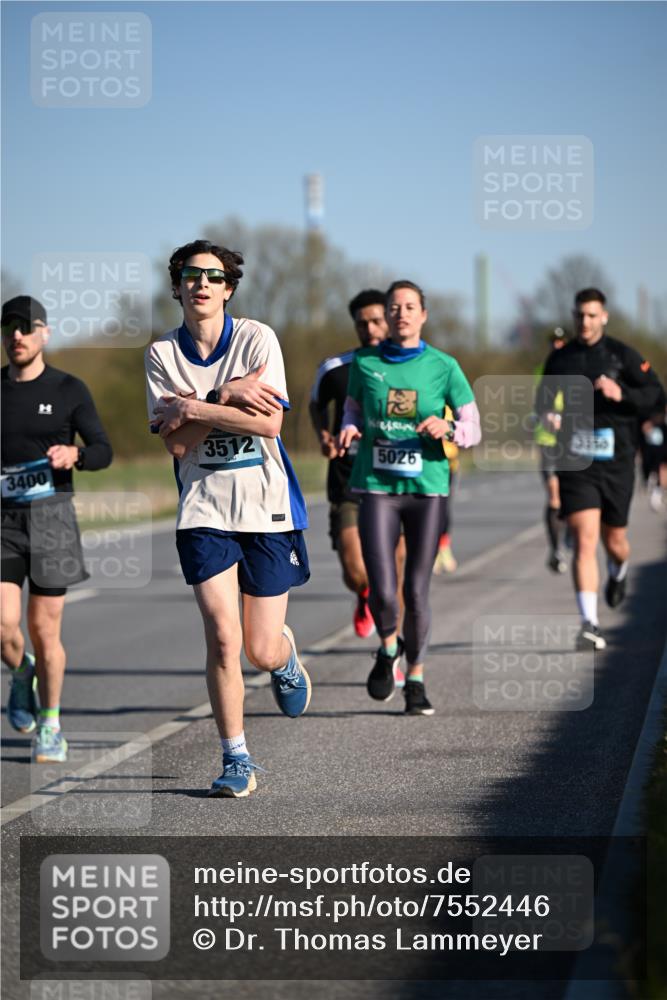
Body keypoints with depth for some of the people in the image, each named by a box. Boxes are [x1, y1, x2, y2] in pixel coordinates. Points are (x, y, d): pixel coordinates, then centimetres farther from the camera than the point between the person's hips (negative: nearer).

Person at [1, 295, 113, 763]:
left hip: (51, 516, -1)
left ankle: (50, 725, 19)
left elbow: (103, 451, 0)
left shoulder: (69, 390, 2)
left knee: (45, 629, 1)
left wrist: (74, 455, -20)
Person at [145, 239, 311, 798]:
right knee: (222, 637, -13)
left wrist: (193, 408, -14)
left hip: (268, 506, -1)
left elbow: (269, 423, -14)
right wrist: (228, 397, -16)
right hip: (204, 508, 1)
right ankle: (236, 759, 2)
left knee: (262, 650, 2)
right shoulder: (162, 354, 2)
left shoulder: (257, 338, -4)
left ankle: (285, 655, 41)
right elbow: (176, 443, -5)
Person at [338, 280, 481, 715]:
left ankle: (416, 679, 21)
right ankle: (389, 649, 21)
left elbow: (473, 429, 2)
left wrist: (447, 428, -19)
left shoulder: (443, 367, -1)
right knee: (382, 591, -12)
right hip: (377, 486, 0)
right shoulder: (364, 363, 3)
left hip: (427, 488, 0)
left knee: (416, 591, 0)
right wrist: (349, 430, -5)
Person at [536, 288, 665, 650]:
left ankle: (618, 573, 50)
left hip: (616, 460, 0)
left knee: (614, 541, 12)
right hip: (575, 461, 0)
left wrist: (622, 394, -19)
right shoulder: (559, 359, 7)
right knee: (584, 541, -13)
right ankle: (589, 624, -15)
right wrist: (547, 414, -1)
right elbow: (544, 395, 21)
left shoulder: (622, 355, -1)